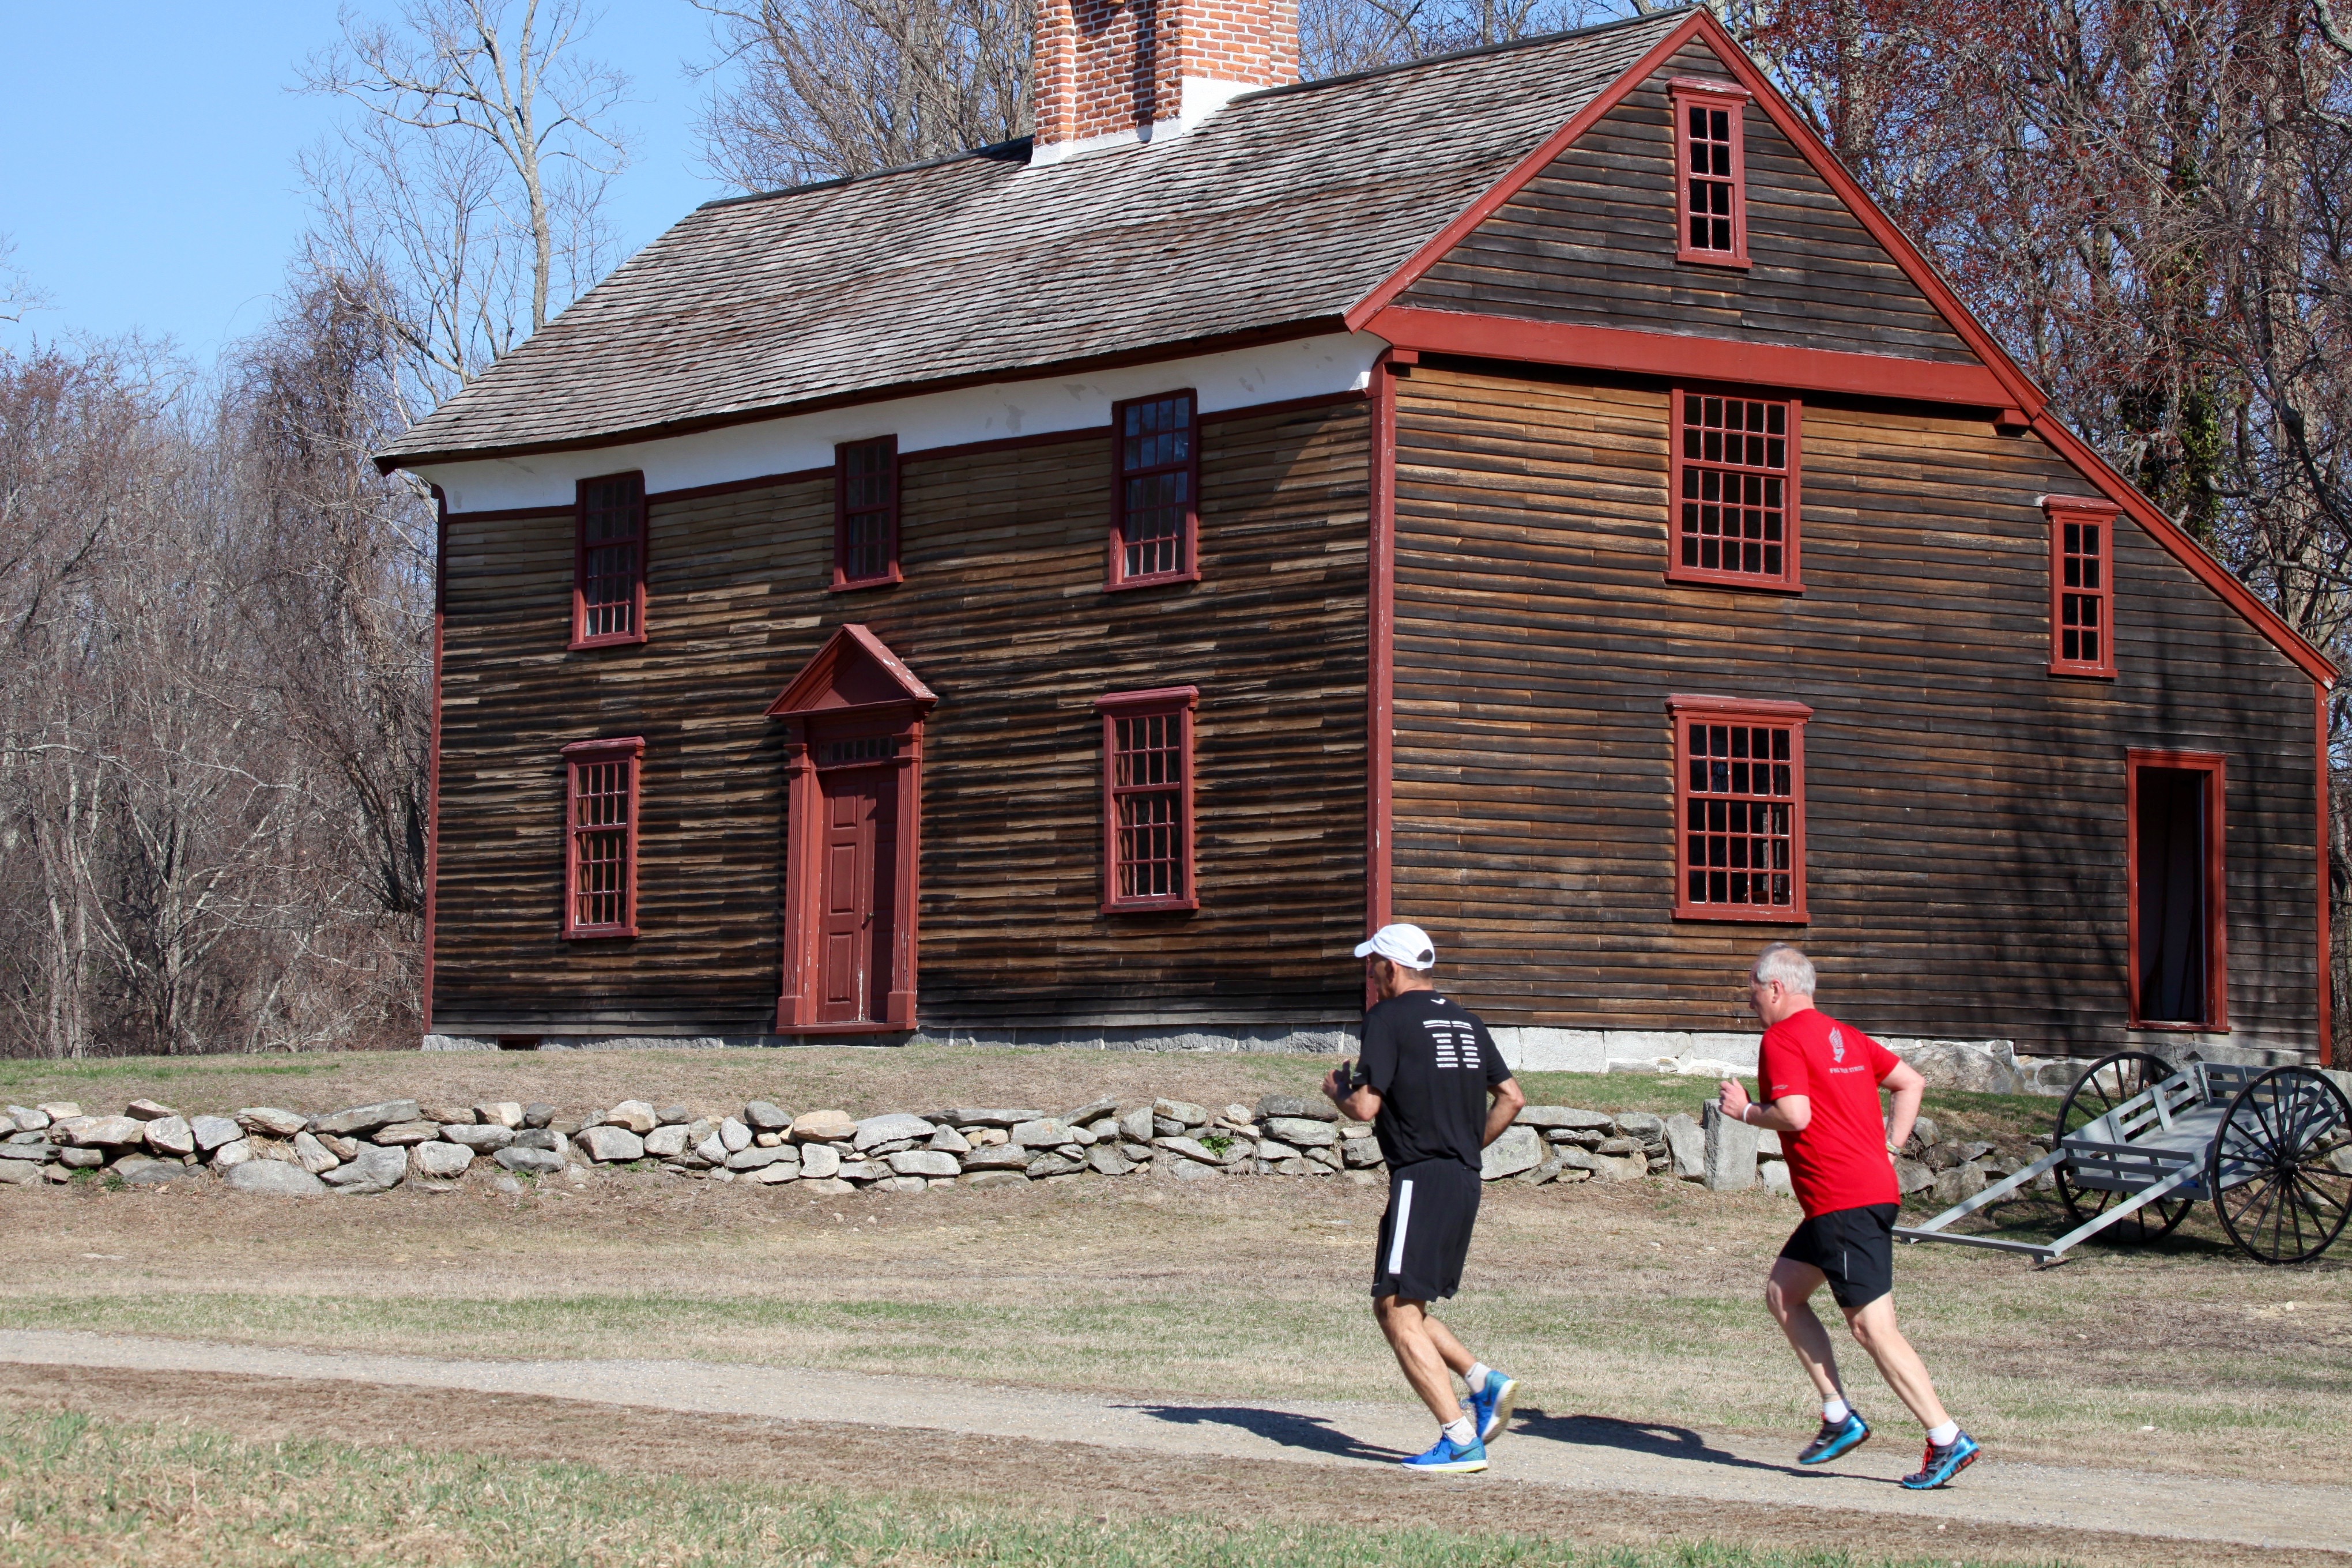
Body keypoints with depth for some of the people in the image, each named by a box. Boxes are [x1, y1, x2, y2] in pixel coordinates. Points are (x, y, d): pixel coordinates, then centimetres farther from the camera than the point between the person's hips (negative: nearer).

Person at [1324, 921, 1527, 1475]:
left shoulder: (1388, 1018, -7)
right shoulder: (1464, 1020, 16)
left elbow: (1365, 1107, -14)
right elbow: (1512, 1098, 17)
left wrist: (1336, 1091, 7)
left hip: (1420, 1180, -8)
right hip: (1465, 1180, 8)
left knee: (1400, 1313, -7)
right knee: (1393, 1305, 17)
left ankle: (1461, 1440, -14)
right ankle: (1484, 1381, 4)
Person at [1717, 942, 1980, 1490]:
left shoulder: (1782, 1039, -8)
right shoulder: (1843, 1036, 19)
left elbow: (1795, 1115, -20)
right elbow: (1912, 1082, 21)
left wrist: (1746, 1112, -2)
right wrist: (1888, 1148, 17)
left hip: (1844, 1202, -10)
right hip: (1875, 1186, 10)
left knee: (1873, 1327, -9)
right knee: (1783, 1295, 16)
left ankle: (1948, 1440, -11)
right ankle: (1839, 1416, 12)